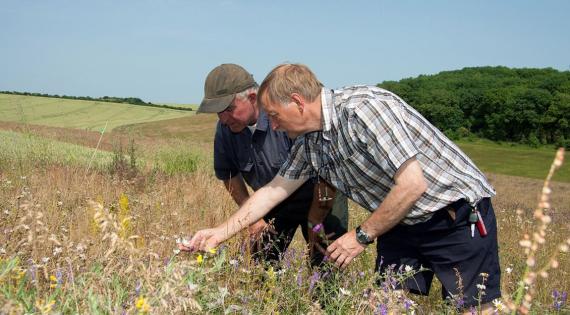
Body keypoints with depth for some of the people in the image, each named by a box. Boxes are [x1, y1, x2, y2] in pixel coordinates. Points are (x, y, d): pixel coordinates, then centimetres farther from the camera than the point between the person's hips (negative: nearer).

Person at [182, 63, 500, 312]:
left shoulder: (363, 109, -26)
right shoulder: (309, 141, 1)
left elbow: (412, 183, -27)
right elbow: (273, 191, 11)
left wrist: (362, 236, -16)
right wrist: (220, 232, 11)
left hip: (461, 218, -7)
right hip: (401, 224, 8)